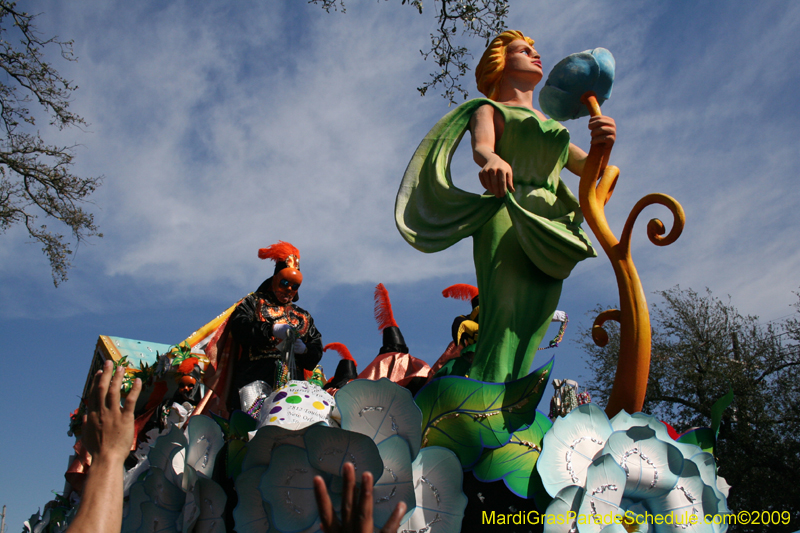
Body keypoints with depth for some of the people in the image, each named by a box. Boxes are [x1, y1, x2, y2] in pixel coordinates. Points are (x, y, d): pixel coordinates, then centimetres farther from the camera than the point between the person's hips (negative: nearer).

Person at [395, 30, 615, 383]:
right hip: (507, 221, -6)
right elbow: (481, 146, -8)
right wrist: (492, 160, -34)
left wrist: (602, 143, -5)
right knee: (502, 330, -23)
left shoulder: (550, 126, 34)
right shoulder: (489, 109, 15)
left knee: (526, 345, -6)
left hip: (550, 237, 6)